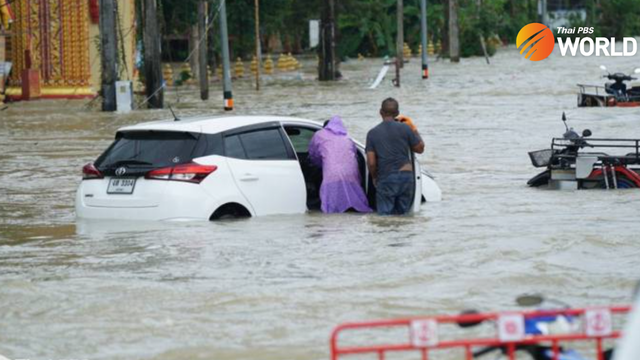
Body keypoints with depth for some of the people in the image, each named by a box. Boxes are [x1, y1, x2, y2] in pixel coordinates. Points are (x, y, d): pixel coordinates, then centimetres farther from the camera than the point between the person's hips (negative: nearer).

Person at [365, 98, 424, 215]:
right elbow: (420, 148, 11)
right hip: (406, 176, 1)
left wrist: (374, 178, 14)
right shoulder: (405, 128, -2)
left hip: (385, 180, -1)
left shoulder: (373, 133, -1)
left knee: (385, 214, 0)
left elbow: (371, 162, -3)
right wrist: (414, 129, 20)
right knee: (402, 214, 9)